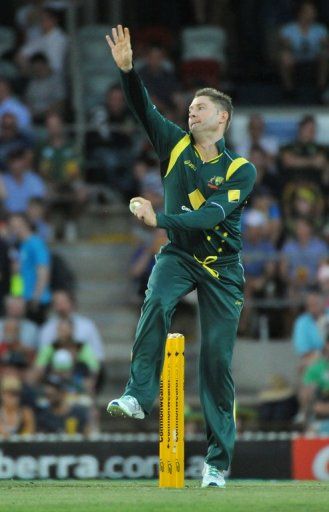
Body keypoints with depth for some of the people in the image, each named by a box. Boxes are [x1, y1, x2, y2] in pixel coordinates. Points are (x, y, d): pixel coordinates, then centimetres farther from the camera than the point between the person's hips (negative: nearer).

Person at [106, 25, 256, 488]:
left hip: (222, 267, -1)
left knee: (217, 358, -3)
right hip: (179, 256, 2)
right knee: (156, 302, -34)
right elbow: (144, 109, -7)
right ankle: (139, 395, -37)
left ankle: (218, 461, 3)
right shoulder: (176, 145, 3)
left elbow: (212, 215, -21)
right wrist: (127, 69, -24)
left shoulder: (240, 170, -8)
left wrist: (159, 219, -33)